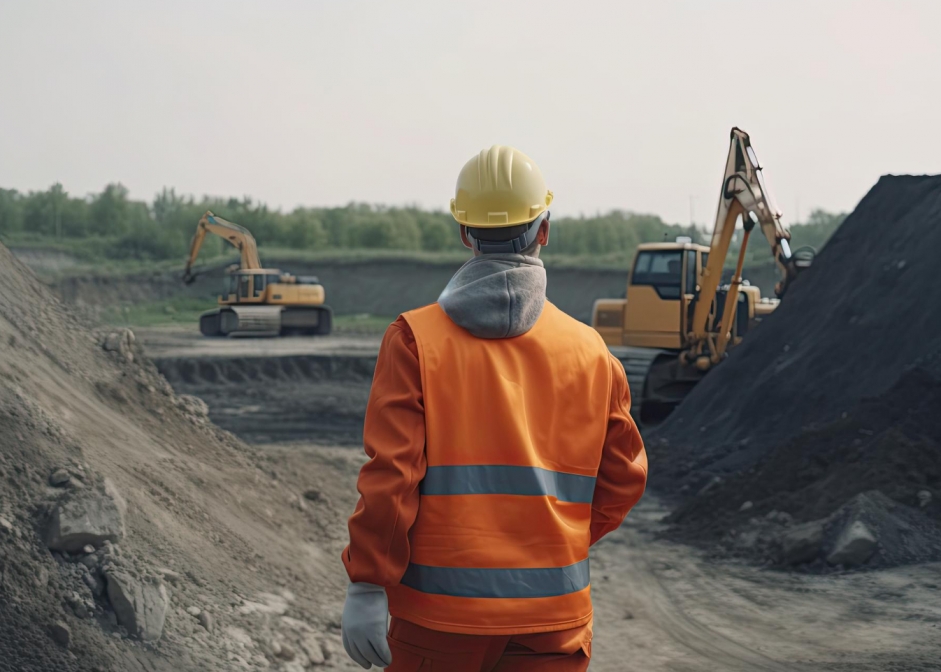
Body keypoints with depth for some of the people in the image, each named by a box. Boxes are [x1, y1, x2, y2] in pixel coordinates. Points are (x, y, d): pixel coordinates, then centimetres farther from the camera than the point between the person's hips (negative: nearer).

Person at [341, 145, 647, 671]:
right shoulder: (591, 353, 2)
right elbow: (624, 477, 8)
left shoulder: (415, 339, -7)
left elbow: (390, 474, -13)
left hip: (441, 609, -1)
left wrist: (367, 587, -9)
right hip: (554, 611, 2)